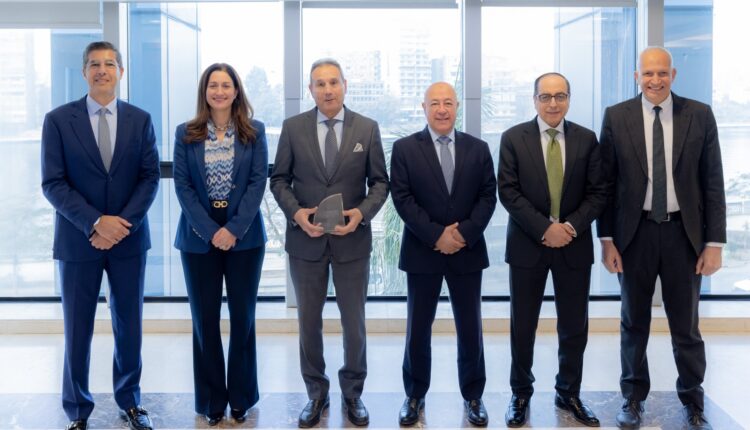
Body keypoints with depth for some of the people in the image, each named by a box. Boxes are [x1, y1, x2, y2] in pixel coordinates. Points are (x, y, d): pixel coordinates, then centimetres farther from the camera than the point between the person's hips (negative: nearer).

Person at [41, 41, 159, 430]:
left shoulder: (140, 119, 4)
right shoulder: (58, 120, -2)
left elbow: (150, 177, 0)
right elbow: (53, 183, -7)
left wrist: (122, 223, -13)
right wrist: (95, 222, -17)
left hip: (129, 238, 2)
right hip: (78, 240, -1)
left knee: (130, 325, 10)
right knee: (77, 329, 6)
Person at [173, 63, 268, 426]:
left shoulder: (254, 132, 3)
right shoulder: (186, 133, 4)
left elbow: (258, 181, -4)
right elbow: (182, 185, -2)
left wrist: (234, 229, -14)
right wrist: (211, 231, -12)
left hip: (245, 236, 0)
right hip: (199, 237, 1)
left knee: (242, 317, 6)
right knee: (205, 319, 5)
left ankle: (240, 396, 19)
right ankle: (211, 399, 17)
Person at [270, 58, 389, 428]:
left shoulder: (367, 128, 0)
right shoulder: (293, 127, 1)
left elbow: (379, 182, 2)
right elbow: (279, 179, 3)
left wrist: (362, 213, -15)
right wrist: (296, 212, -14)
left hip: (353, 239, 0)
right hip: (305, 239, 1)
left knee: (354, 321, 8)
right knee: (309, 321, 10)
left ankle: (352, 393, 26)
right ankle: (316, 394, 26)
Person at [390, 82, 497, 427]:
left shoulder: (478, 148, 6)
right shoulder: (404, 148, 0)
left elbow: (488, 196, 1)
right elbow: (402, 198, -7)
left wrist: (465, 232, -13)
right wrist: (436, 235, -15)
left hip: (468, 250, 2)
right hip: (422, 251, -1)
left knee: (470, 327, 8)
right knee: (418, 328, 7)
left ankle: (473, 396, 23)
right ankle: (415, 395, 22)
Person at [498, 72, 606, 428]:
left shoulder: (586, 139, 4)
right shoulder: (513, 138, -2)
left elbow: (597, 193, 2)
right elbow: (507, 192, -8)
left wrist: (571, 226, -14)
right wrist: (544, 228, -16)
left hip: (574, 245, 2)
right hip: (528, 245, -1)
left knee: (574, 326, 8)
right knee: (523, 325, 7)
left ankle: (569, 394, 26)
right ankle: (521, 394, 23)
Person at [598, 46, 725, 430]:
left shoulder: (699, 115, 0)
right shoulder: (616, 117, -1)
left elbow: (713, 182, 0)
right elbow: (606, 183, 1)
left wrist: (714, 241, -4)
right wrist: (607, 239, -3)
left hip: (683, 231, 0)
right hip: (635, 231, 0)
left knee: (686, 325, 9)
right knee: (634, 323, 12)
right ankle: (633, 398, 26)